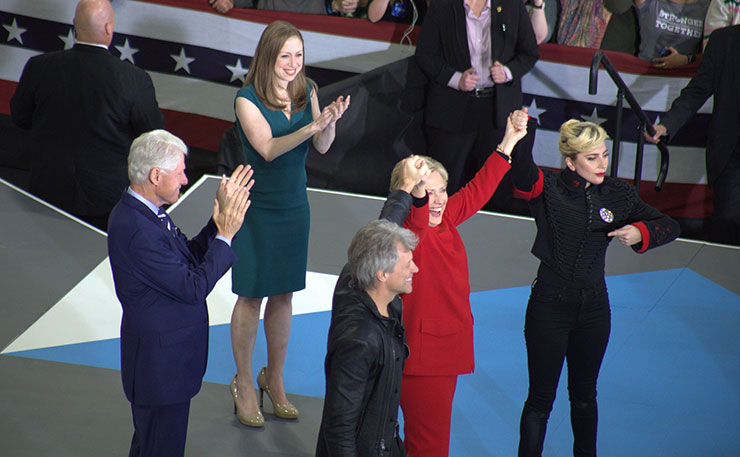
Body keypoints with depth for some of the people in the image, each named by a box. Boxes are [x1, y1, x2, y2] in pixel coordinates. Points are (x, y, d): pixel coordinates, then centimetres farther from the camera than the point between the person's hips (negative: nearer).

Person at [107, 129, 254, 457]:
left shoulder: (137, 211, 2)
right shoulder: (138, 232, -31)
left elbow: (190, 259, 7)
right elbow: (194, 288, -26)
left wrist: (221, 218, -2)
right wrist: (225, 235, -19)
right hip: (161, 364, -10)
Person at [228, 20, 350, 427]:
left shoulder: (307, 92, 1)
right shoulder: (247, 98, -14)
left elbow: (322, 148, -5)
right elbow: (268, 148, -24)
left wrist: (331, 122, -26)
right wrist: (311, 126, -36)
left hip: (294, 205, 5)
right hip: (257, 206, -5)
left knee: (283, 294, 13)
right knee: (251, 297, 3)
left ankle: (274, 379, 29)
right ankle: (244, 385, 17)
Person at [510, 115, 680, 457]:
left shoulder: (617, 194, -1)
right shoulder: (547, 189, -13)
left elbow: (669, 226, 4)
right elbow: (521, 171, -35)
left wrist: (640, 232, -16)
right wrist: (523, 133, -53)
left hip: (594, 307, 4)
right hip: (549, 306, -4)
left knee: (584, 393, 20)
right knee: (541, 399, 4)